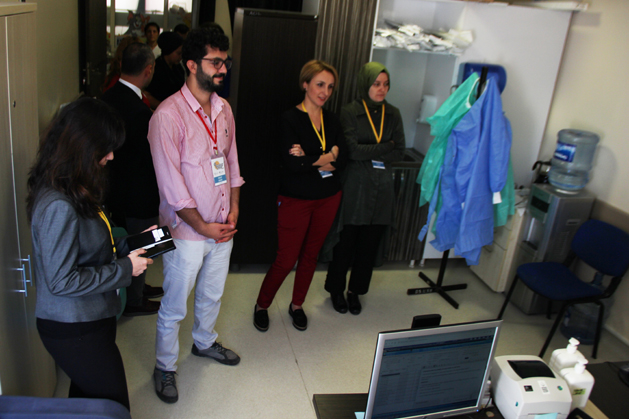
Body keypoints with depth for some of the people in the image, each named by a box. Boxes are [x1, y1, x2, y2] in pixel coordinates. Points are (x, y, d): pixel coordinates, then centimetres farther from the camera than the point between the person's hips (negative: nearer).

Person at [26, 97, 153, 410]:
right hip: (75, 331, -9)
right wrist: (124, 268, -20)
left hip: (88, 321, 9)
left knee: (88, 397, 26)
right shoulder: (57, 206, -28)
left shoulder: (74, 191, 3)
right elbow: (61, 281, -26)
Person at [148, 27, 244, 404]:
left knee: (212, 294, 25)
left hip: (223, 227, 7)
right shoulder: (168, 115, -19)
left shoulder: (224, 108, 4)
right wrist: (202, 226, -16)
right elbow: (170, 182, -19)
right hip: (187, 231, -6)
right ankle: (165, 367, 32)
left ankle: (205, 342, 50)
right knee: (175, 307, 10)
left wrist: (234, 207, 0)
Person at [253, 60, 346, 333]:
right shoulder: (290, 118, -11)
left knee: (310, 255, 15)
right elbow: (292, 163, -22)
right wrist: (326, 158, -12)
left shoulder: (332, 121, 6)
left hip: (328, 198, 5)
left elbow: (342, 160, -6)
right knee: (286, 259, -1)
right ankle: (262, 305, 23)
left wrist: (310, 158, -18)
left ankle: (297, 305, 34)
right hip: (295, 198, -5)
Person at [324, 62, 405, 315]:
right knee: (346, 242, 4)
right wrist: (385, 147, -9)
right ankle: (336, 290, 24)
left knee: (370, 244, 10)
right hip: (354, 187, -4)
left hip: (382, 188, 4)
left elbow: (399, 153, 1)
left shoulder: (393, 114, 8)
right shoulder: (349, 112, -5)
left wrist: (369, 154, -11)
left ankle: (355, 291, 27)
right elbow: (353, 150, -16)